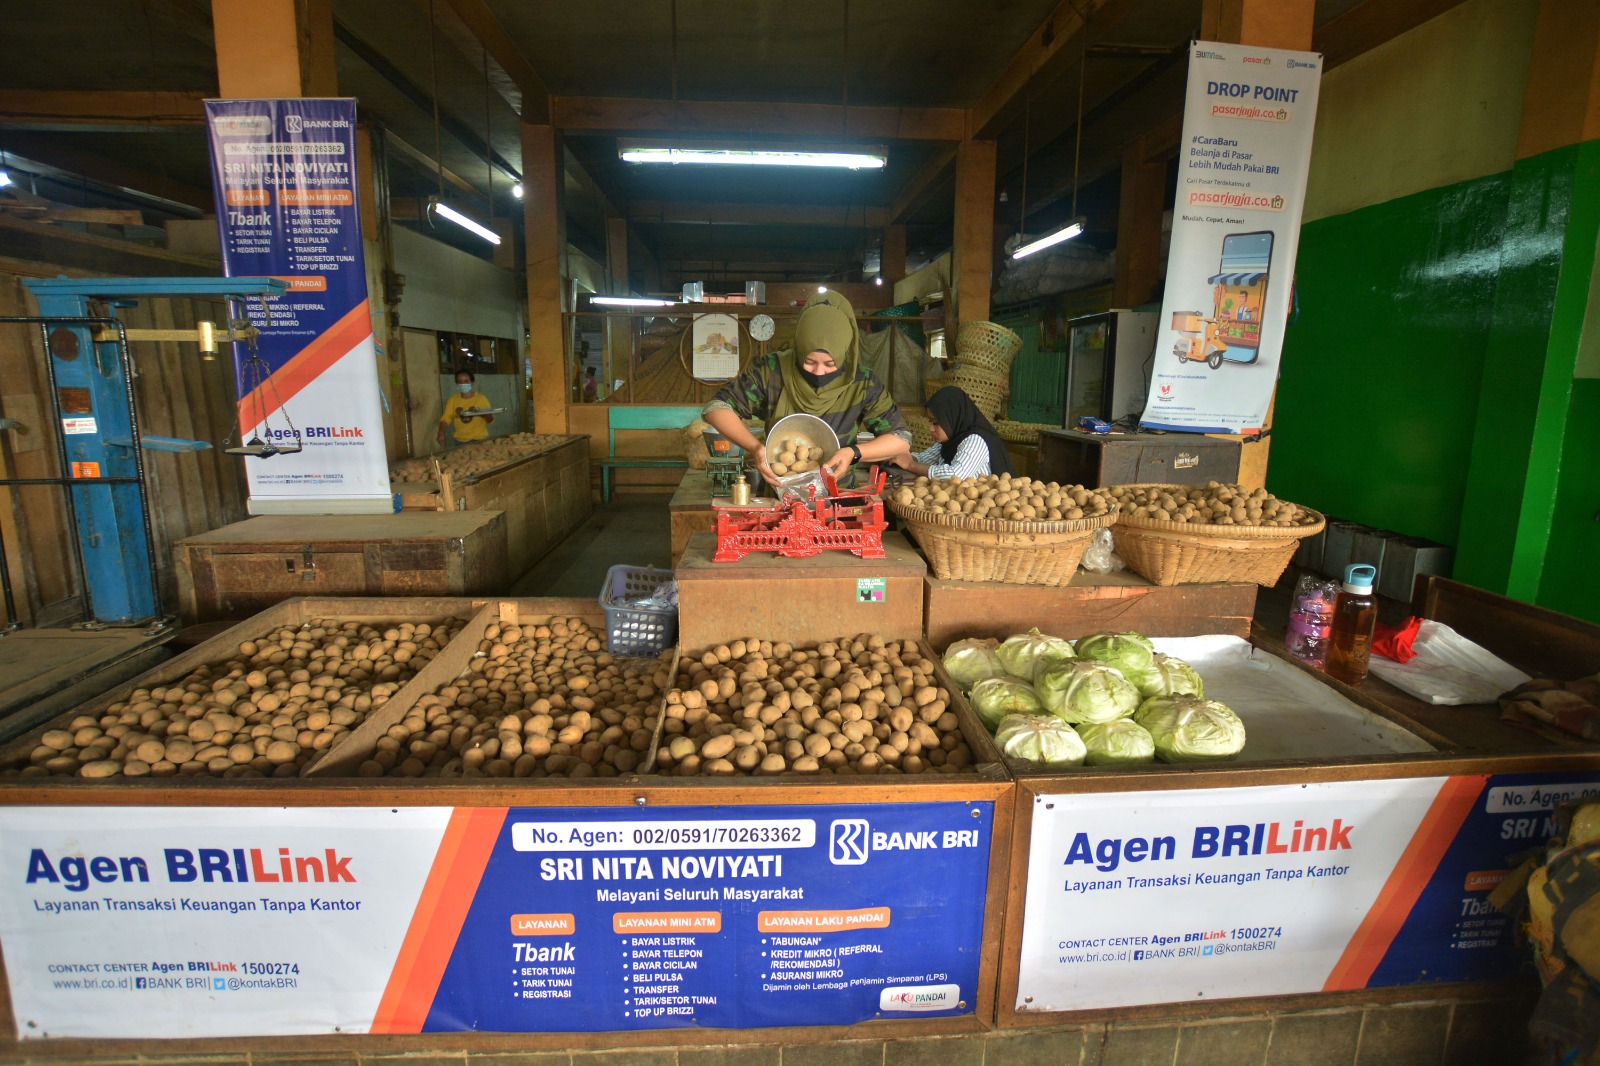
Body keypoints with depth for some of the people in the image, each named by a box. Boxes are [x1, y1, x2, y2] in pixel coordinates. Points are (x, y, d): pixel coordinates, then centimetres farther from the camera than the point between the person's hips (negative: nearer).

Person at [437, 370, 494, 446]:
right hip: (460, 441, 1)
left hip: (480, 439, -1)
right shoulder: (453, 400, 4)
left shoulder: (481, 398, 0)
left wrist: (484, 414, -20)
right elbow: (446, 418, 0)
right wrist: (441, 433, -17)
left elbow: (490, 419, 3)